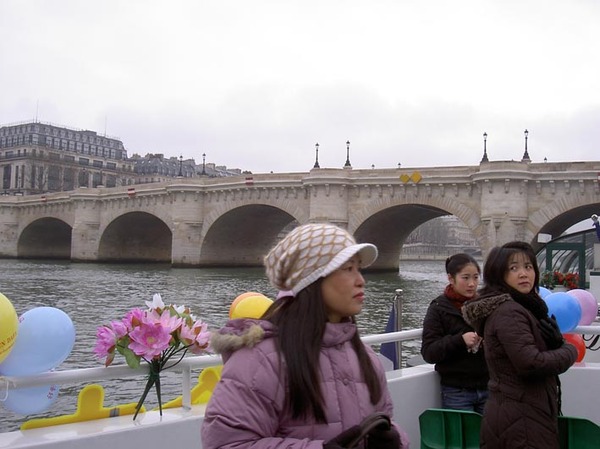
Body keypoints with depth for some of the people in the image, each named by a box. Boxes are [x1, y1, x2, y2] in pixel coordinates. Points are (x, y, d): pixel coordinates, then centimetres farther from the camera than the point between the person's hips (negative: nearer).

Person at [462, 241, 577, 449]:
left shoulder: (522, 307, 15)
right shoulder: (508, 312, -18)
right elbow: (530, 363, -24)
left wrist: (557, 340, -2)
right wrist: (570, 351, -9)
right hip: (521, 421, -10)